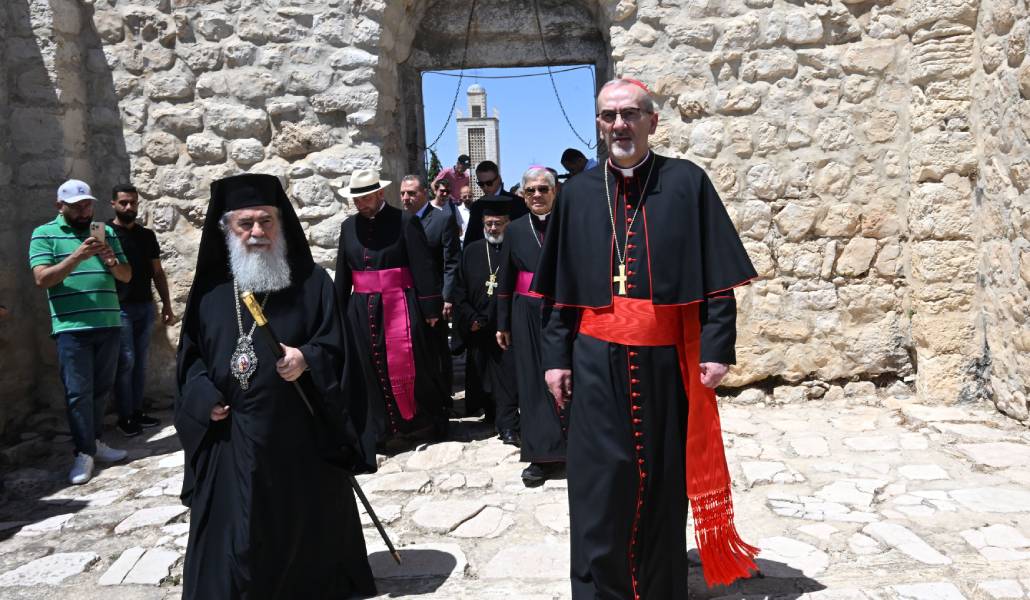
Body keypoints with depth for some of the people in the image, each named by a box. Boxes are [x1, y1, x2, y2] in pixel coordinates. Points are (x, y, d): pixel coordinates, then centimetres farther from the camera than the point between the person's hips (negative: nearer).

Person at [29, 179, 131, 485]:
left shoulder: (107, 232, 12)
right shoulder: (44, 233, 1)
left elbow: (126, 275, 13)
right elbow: (42, 279, -11)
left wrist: (111, 261, -9)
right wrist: (78, 256, -22)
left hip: (109, 323, 4)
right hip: (71, 327, -4)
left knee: (102, 388, 12)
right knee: (78, 392, -2)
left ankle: (95, 441, 24)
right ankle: (83, 453, 4)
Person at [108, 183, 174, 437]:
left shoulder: (147, 235, 12)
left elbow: (157, 272, 14)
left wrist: (166, 304, 10)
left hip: (146, 306, 5)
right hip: (119, 308, -5)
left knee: (140, 362, 9)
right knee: (125, 362, -5)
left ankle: (137, 411, 18)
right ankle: (124, 417, 5)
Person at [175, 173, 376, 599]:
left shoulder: (311, 281, -1)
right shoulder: (211, 290, 5)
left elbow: (336, 347, -4)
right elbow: (190, 355, 11)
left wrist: (307, 360, -23)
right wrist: (205, 397, -4)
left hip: (302, 435, -1)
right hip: (231, 440, 2)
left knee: (304, 528, 12)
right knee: (234, 536, 7)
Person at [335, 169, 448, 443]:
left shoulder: (405, 222, -6)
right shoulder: (349, 226, 8)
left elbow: (423, 267, -8)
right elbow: (342, 273, 13)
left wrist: (431, 308, -10)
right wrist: (340, 312, 12)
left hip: (399, 307, -4)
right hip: (362, 310, 4)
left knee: (408, 368, 3)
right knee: (371, 371, 8)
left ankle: (436, 417, 25)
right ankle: (381, 429, 21)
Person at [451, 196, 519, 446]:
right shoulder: (472, 251, 10)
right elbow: (460, 289, 9)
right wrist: (471, 319, -2)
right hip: (477, 329, 4)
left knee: (508, 376, -5)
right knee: (482, 375, 12)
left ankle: (507, 425, 0)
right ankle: (492, 415, 28)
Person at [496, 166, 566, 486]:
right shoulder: (515, 230, 7)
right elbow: (505, 281, 10)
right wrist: (502, 323, 8)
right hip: (527, 315, 2)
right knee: (534, 381, 5)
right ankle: (544, 454, 13)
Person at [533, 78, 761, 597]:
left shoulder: (687, 183, 1)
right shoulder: (579, 193, 8)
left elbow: (716, 276, -1)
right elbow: (560, 288, 8)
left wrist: (717, 349, -7)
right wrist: (555, 356, 4)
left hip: (666, 359, -1)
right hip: (597, 361, 1)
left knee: (662, 480, 11)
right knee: (600, 484, 4)